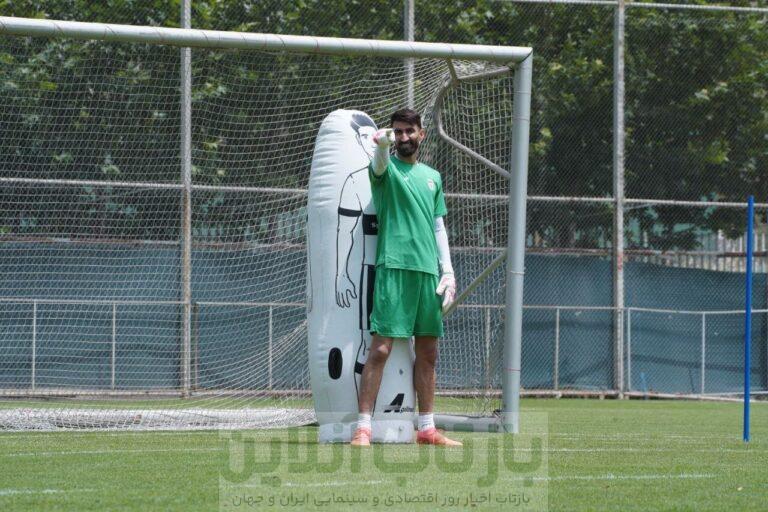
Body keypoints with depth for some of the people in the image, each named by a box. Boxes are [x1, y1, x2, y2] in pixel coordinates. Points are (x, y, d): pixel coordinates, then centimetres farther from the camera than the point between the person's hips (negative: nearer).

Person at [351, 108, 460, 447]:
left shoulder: (432, 177, 19)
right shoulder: (388, 168, 3)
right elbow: (380, 164, -23)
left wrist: (447, 271, 12)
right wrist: (383, 143, -46)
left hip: (428, 271, 6)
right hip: (394, 266, -6)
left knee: (427, 352, 9)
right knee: (381, 348, -12)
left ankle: (427, 428, 17)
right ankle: (363, 427, -13)